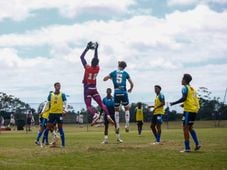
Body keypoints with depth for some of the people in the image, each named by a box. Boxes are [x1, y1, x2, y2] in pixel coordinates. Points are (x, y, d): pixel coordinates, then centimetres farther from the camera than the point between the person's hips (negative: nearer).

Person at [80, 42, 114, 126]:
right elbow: (96, 58, 13)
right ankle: (108, 115, -11)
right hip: (94, 88, 4)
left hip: (87, 89, -4)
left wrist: (87, 48, -2)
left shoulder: (87, 68, -14)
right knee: (101, 103, 6)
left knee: (88, 106, -4)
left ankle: (95, 114, -29)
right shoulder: (97, 68, -3)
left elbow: (82, 57, -7)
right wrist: (96, 49, 18)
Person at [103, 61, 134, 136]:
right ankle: (127, 125, 6)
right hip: (123, 92, -1)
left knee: (116, 109, 14)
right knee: (127, 108, 14)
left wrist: (110, 77, 30)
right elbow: (132, 84, 12)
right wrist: (130, 89, 33)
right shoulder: (125, 73, 8)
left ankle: (117, 125, 7)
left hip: (116, 93, 1)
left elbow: (104, 79, 11)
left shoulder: (113, 72, 9)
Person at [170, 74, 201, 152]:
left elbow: (184, 98, -19)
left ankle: (187, 148, -9)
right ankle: (197, 144, 7)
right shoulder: (192, 89, 19)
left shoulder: (185, 88, -6)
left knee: (185, 128, -5)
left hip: (188, 110, -8)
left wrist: (174, 103, -12)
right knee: (190, 128, 18)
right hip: (194, 110, 8)